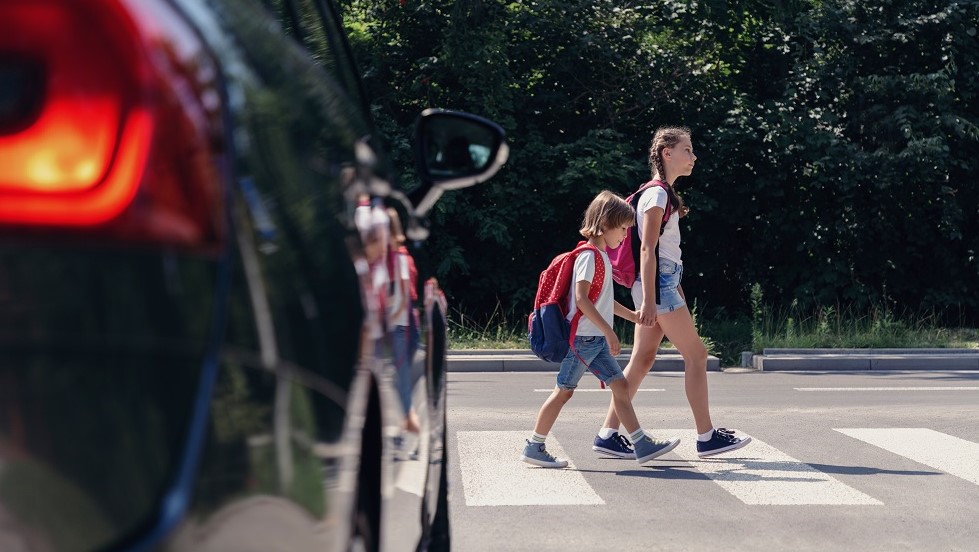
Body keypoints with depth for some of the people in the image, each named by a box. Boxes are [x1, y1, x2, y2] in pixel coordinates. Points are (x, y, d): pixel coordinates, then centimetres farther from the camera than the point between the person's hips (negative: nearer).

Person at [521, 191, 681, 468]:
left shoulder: (601, 257, 16)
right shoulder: (589, 256, -14)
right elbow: (581, 299, -23)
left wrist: (634, 316, 26)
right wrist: (609, 331, -24)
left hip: (597, 340, 9)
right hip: (582, 338, -9)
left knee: (620, 386, 5)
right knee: (563, 391, -2)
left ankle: (643, 445, 7)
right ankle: (533, 447, 6)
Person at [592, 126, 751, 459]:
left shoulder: (663, 193, 18)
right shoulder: (657, 194, -12)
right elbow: (647, 249, -18)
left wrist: (677, 293, 22)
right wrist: (648, 300, -23)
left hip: (663, 284, 10)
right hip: (659, 285, -10)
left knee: (642, 360, 8)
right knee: (696, 354, -4)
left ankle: (608, 434, 9)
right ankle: (706, 437, 2)